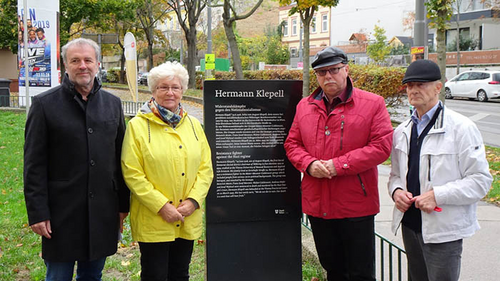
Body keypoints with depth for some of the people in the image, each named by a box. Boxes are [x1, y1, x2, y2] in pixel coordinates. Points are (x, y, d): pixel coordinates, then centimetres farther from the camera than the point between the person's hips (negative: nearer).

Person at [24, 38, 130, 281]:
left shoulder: (112, 103, 8)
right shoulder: (44, 104, -4)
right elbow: (34, 165, -6)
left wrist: (123, 204, 9)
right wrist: (37, 212, -10)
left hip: (103, 212, 4)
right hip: (62, 213, -3)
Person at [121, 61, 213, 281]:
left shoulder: (193, 125, 9)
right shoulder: (138, 125, -4)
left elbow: (206, 167, 8)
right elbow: (132, 173, -10)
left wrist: (193, 200, -7)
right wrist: (161, 206, -15)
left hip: (188, 220, 4)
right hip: (152, 221, -4)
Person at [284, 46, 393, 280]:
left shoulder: (372, 104, -4)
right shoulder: (305, 106, 10)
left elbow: (381, 146, -12)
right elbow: (292, 144, 13)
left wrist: (338, 165, -17)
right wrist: (309, 164, -9)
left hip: (356, 207, -4)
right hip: (317, 206, 5)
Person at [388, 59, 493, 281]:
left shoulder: (461, 128, -10)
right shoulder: (402, 131, 10)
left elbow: (480, 180, -13)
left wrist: (437, 195, -21)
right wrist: (396, 190, -5)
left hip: (443, 230, -6)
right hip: (410, 225, 6)